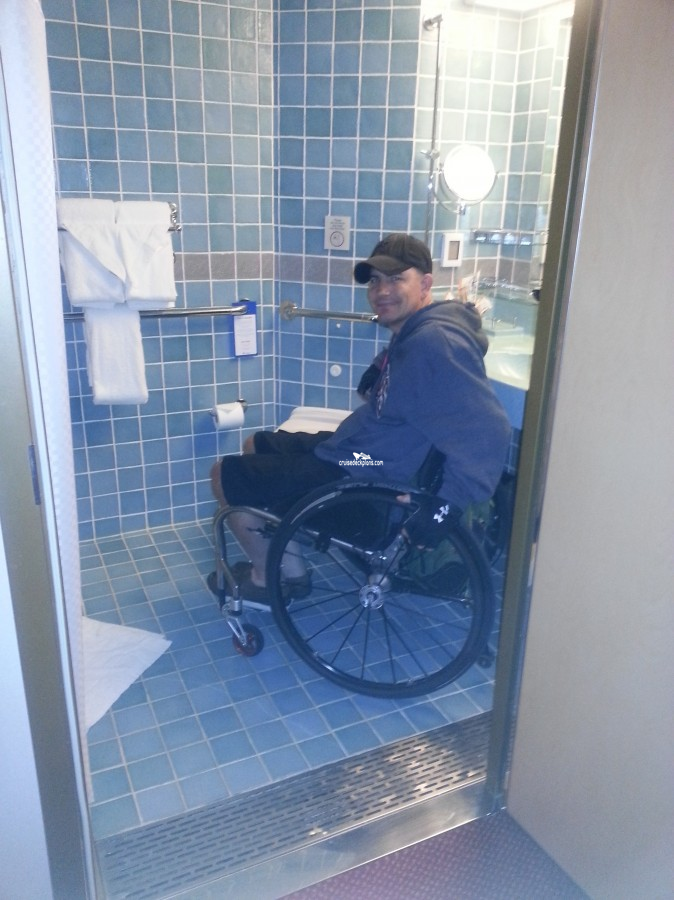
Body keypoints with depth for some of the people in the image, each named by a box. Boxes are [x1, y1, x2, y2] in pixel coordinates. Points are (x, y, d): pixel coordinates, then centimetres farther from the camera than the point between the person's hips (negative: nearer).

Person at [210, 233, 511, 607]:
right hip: (354, 448, 11)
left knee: (225, 476, 1)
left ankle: (266, 577, 23)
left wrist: (442, 505, -28)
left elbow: (487, 432, -32)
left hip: (357, 477, -11)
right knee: (256, 447, 25)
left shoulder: (435, 343, -27)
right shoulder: (413, 334, 5)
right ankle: (289, 567, 28)